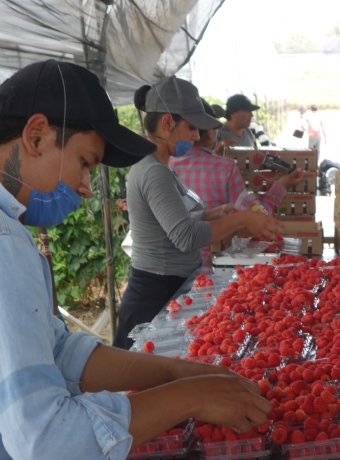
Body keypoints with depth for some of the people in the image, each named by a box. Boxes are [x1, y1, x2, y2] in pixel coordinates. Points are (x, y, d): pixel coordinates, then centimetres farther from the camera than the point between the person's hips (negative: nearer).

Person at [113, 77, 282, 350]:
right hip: (158, 293, -9)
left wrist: (216, 215, 5)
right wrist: (241, 220, -20)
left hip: (168, 288, 10)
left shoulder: (154, 167, 10)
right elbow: (186, 238, -28)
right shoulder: (155, 173, -20)